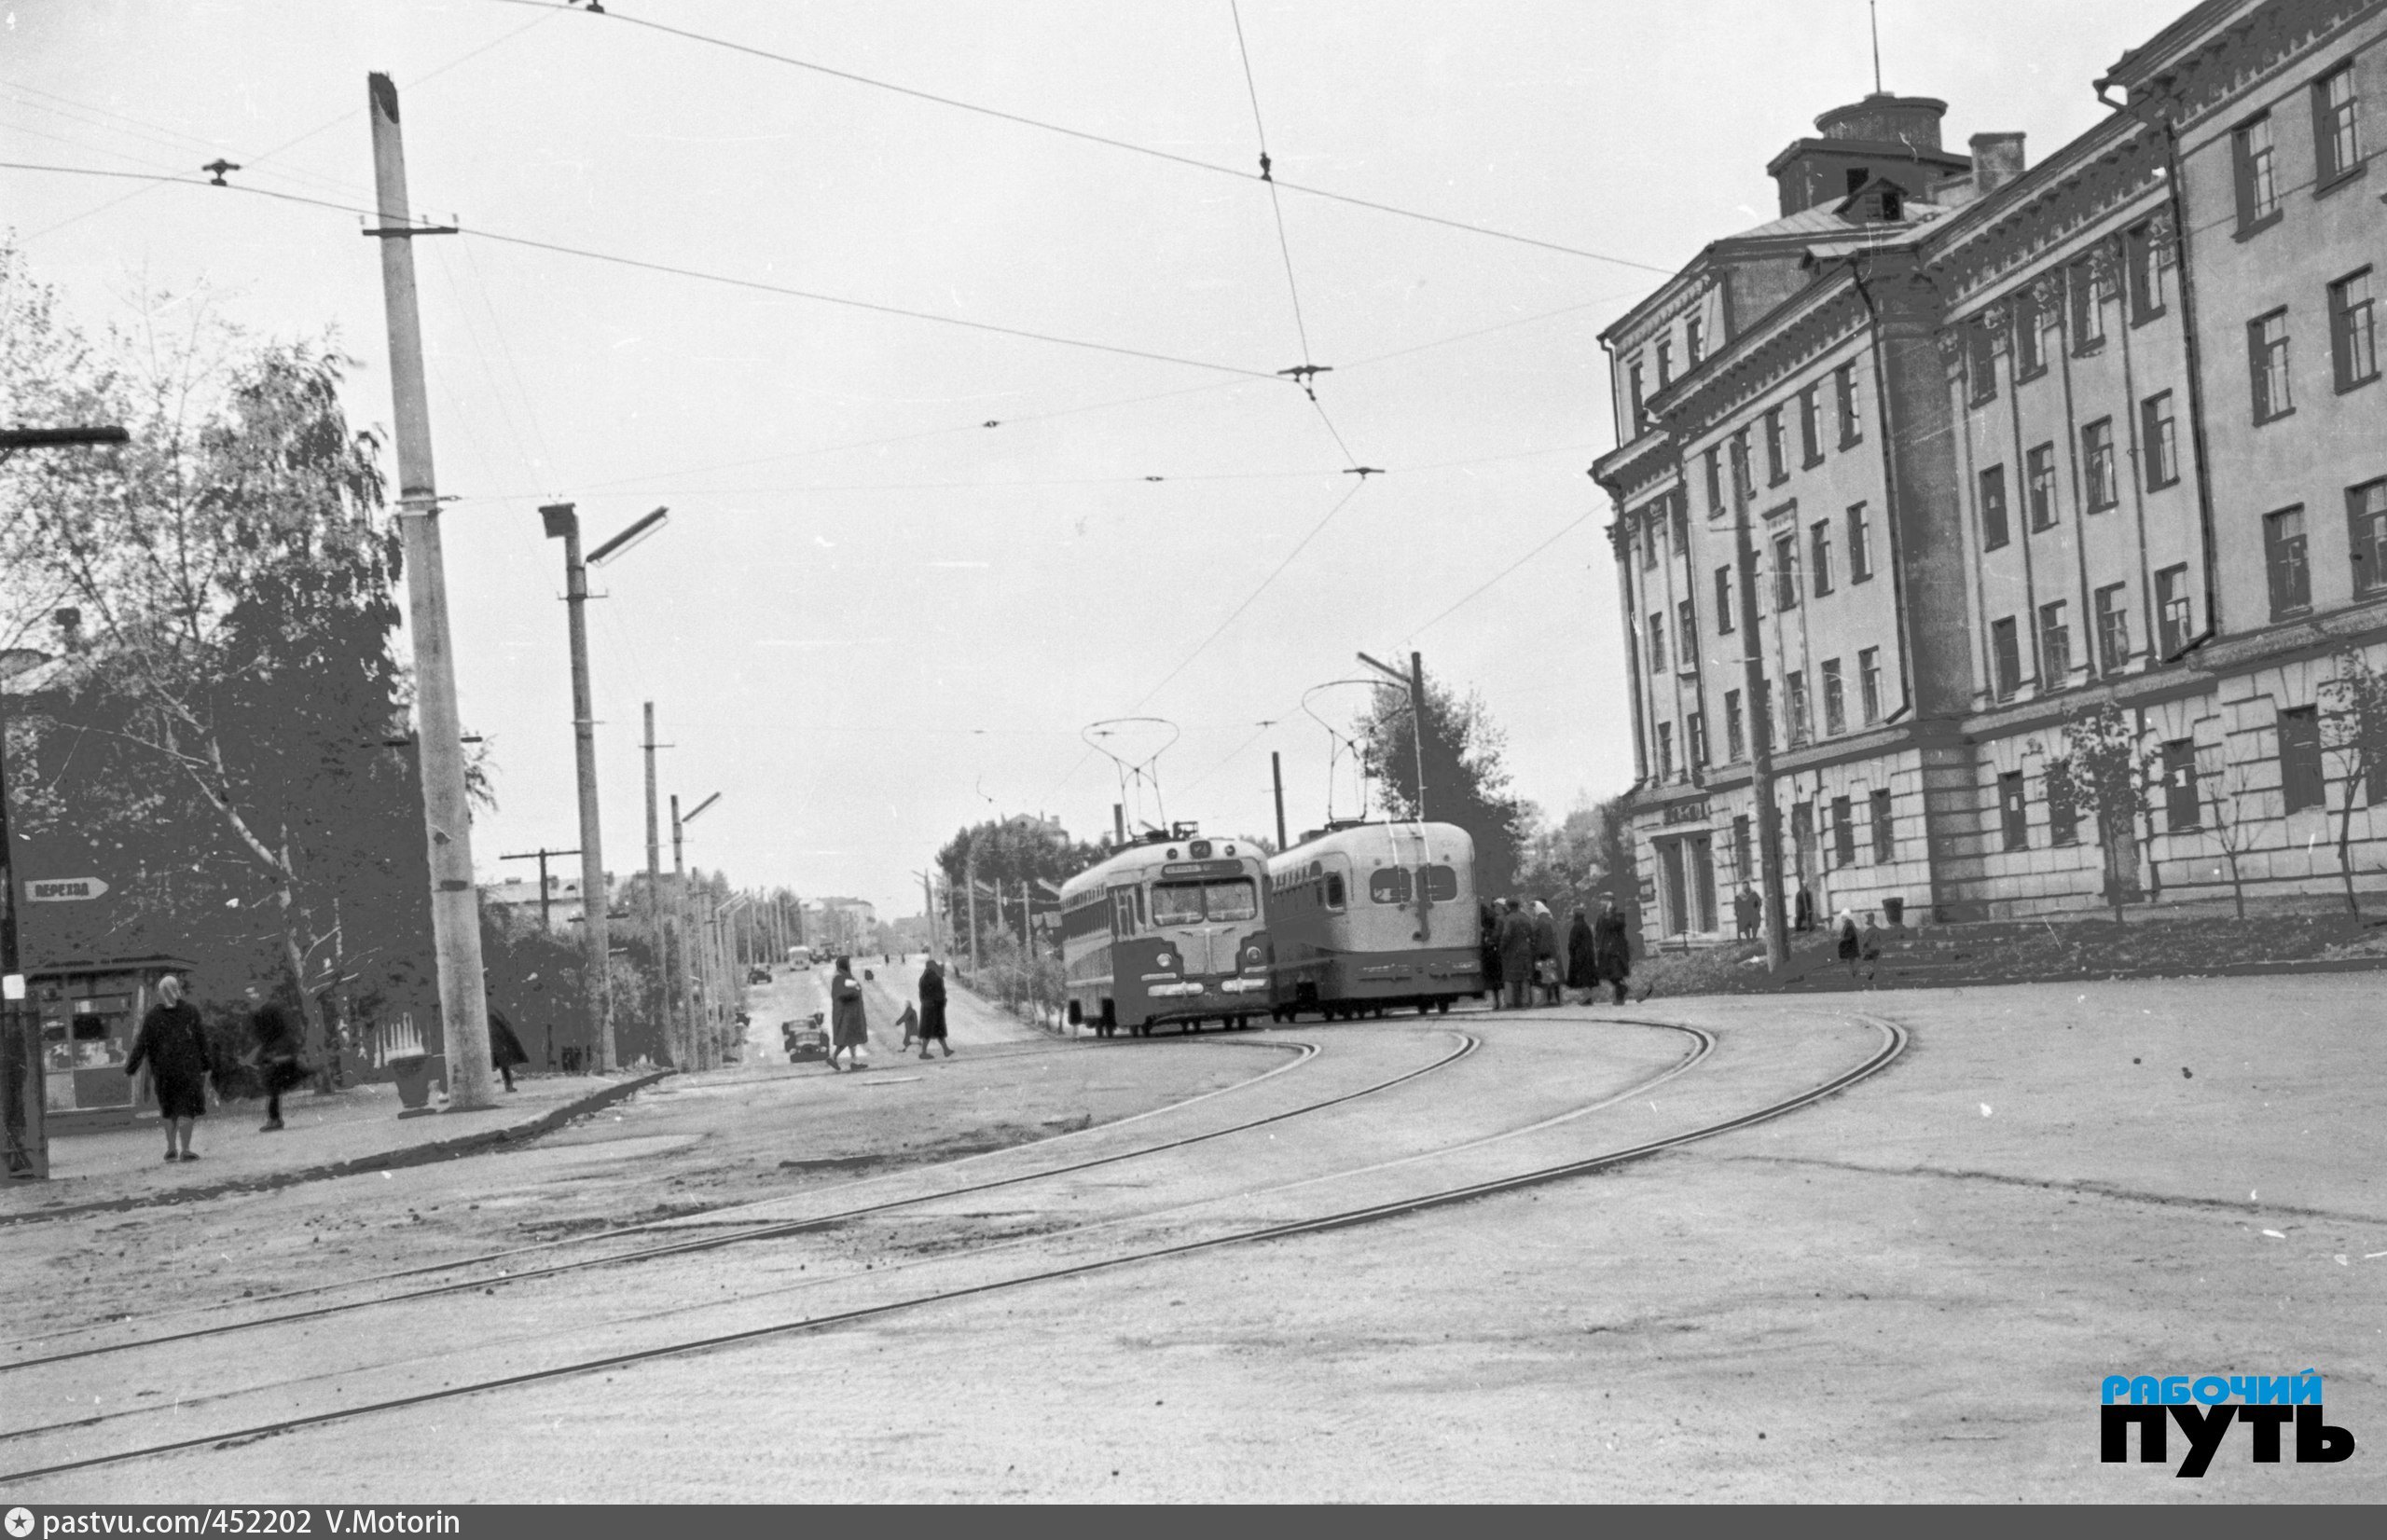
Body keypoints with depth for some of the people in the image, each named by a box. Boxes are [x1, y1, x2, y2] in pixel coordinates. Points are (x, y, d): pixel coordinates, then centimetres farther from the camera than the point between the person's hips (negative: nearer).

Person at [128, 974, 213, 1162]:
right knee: (187, 1108, 2)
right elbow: (201, 1040, -4)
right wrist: (207, 1065, 4)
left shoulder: (152, 1015, -2)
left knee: (169, 1108, 19)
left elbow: (142, 1043, -2)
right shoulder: (190, 1011, -5)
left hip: (162, 1069, 2)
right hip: (187, 1066, -2)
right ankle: (185, 1150, -7)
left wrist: (131, 1066, 7)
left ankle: (170, 1148, 14)